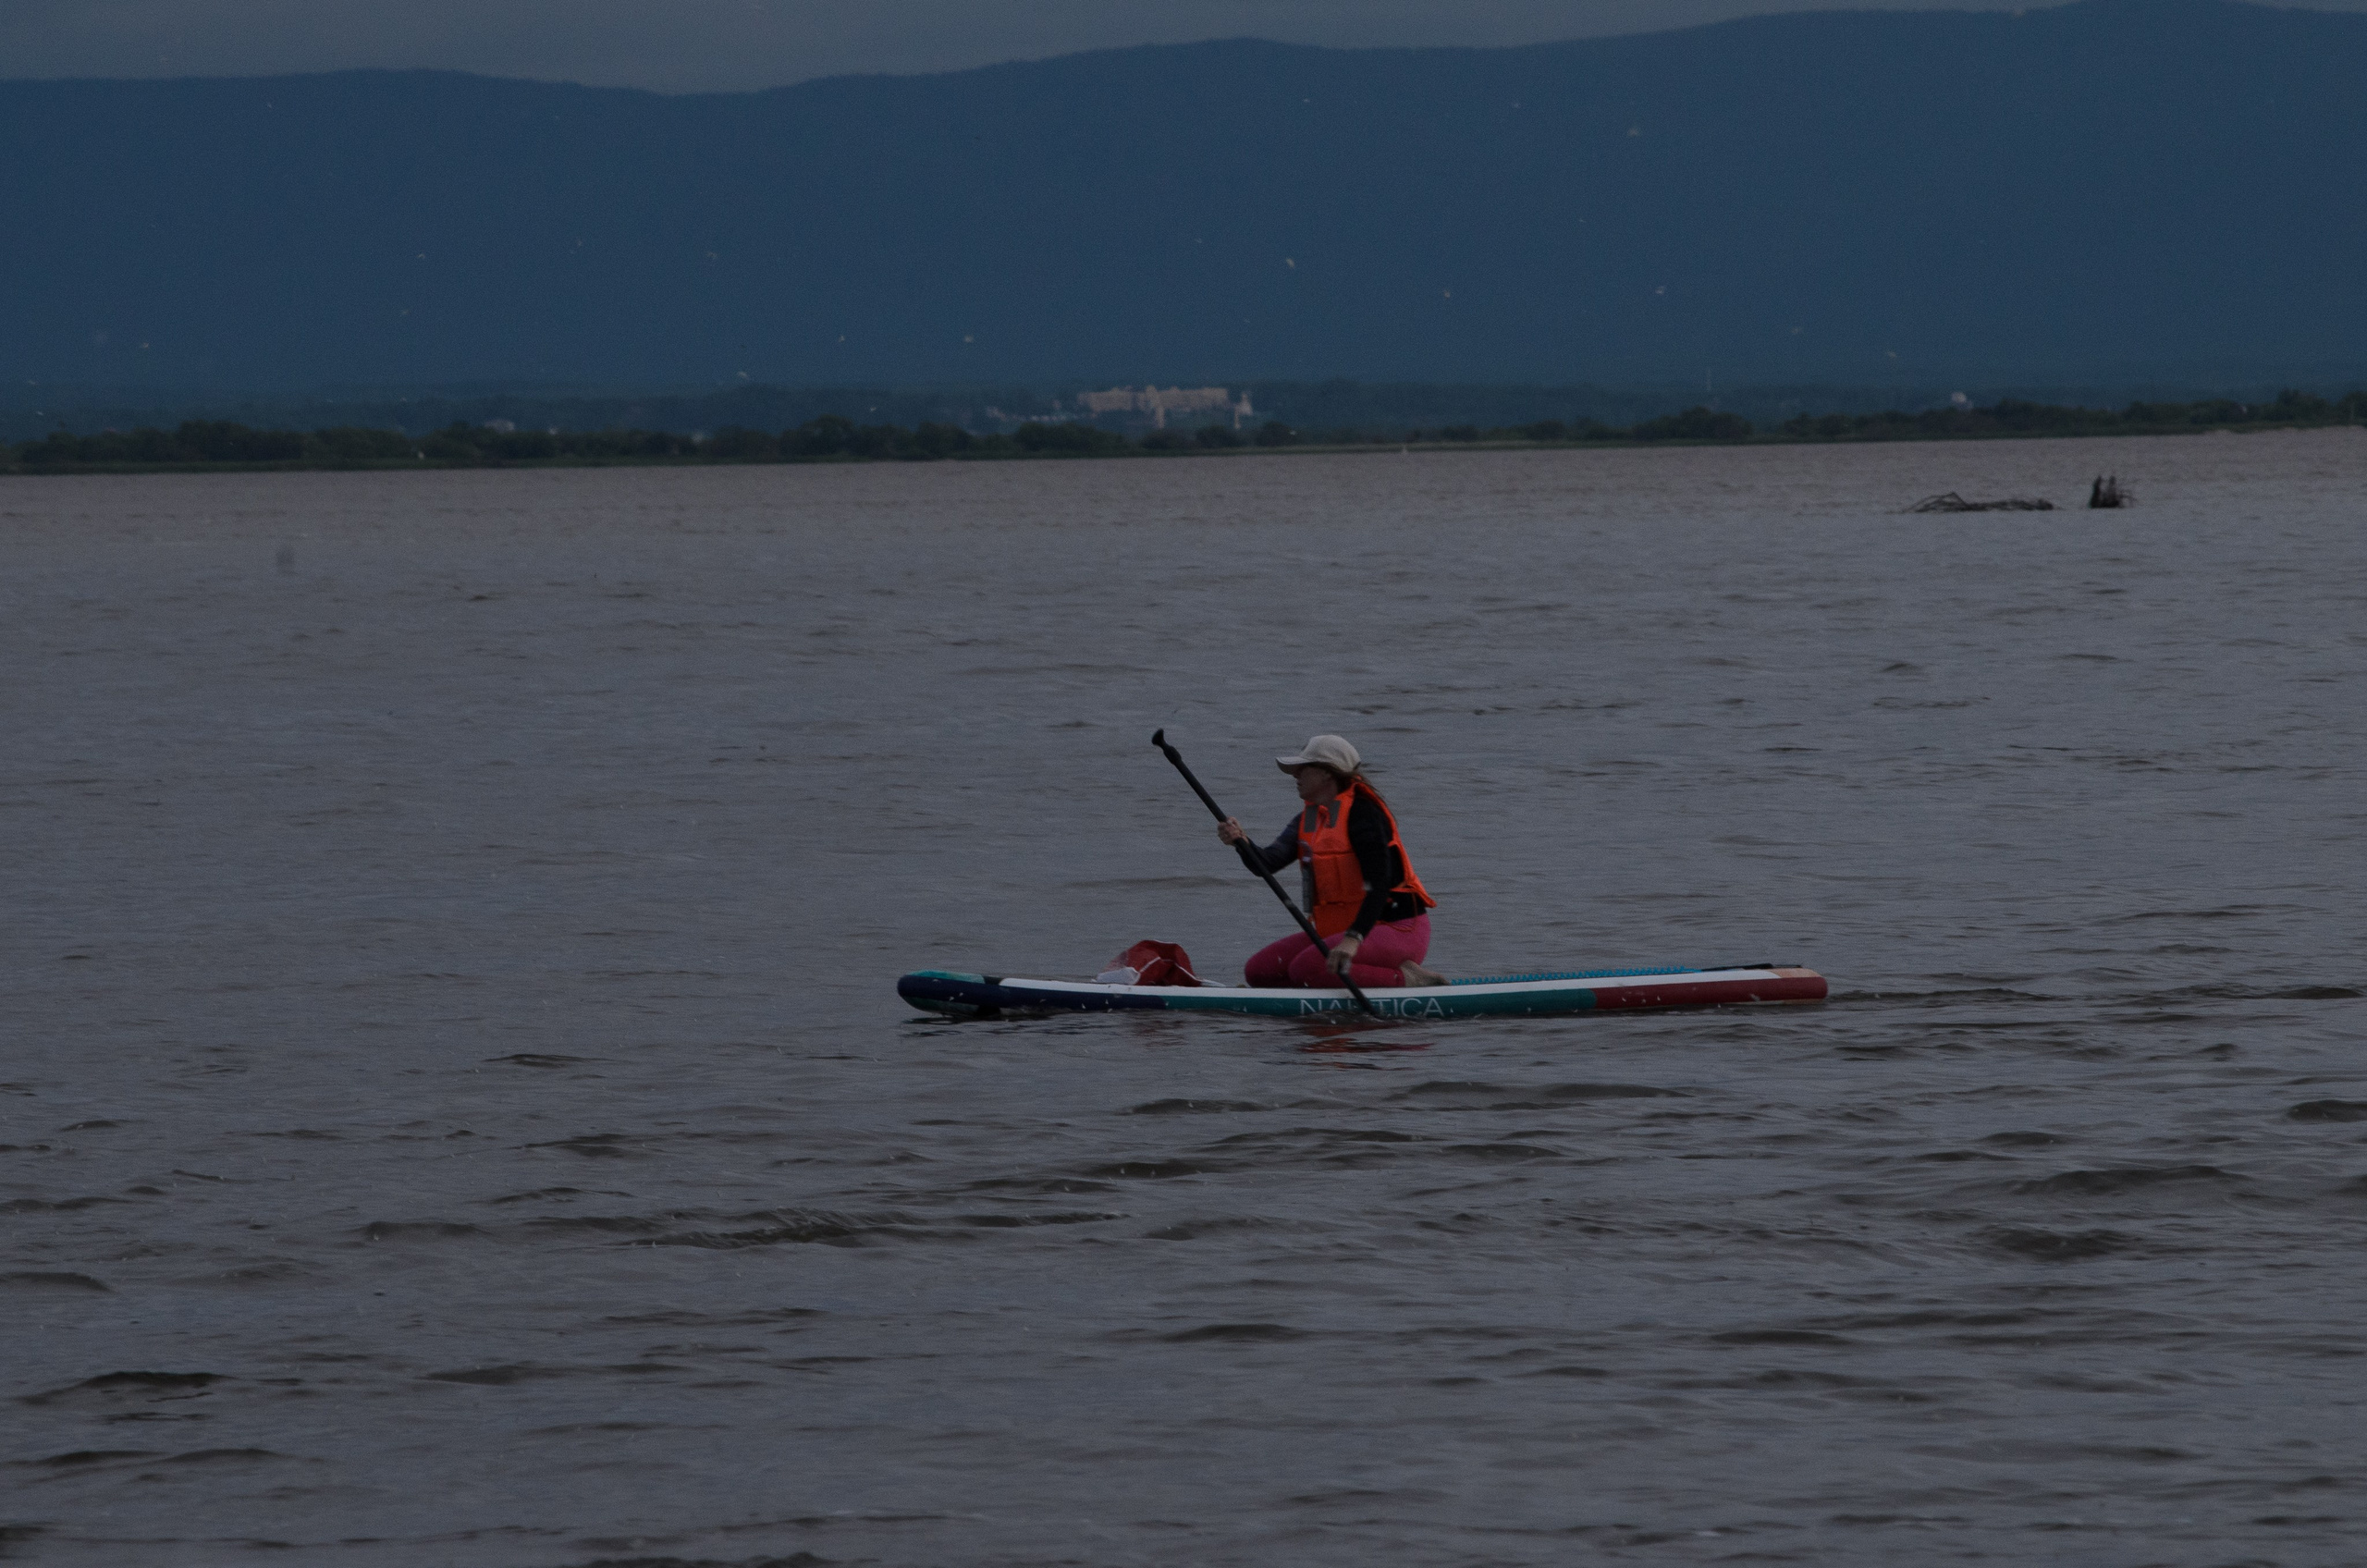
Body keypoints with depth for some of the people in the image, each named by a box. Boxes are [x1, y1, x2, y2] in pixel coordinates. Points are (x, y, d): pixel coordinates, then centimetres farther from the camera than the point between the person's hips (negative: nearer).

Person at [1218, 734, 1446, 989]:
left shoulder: (1361, 814, -15)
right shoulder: (1307, 820, 12)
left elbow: (1379, 884, -25)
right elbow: (1267, 864, -1)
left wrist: (1353, 939, -37)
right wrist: (1240, 841, -23)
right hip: (1339, 930, 10)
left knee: (1305, 969, -31)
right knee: (1259, 970, 0)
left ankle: (1406, 977, -16)